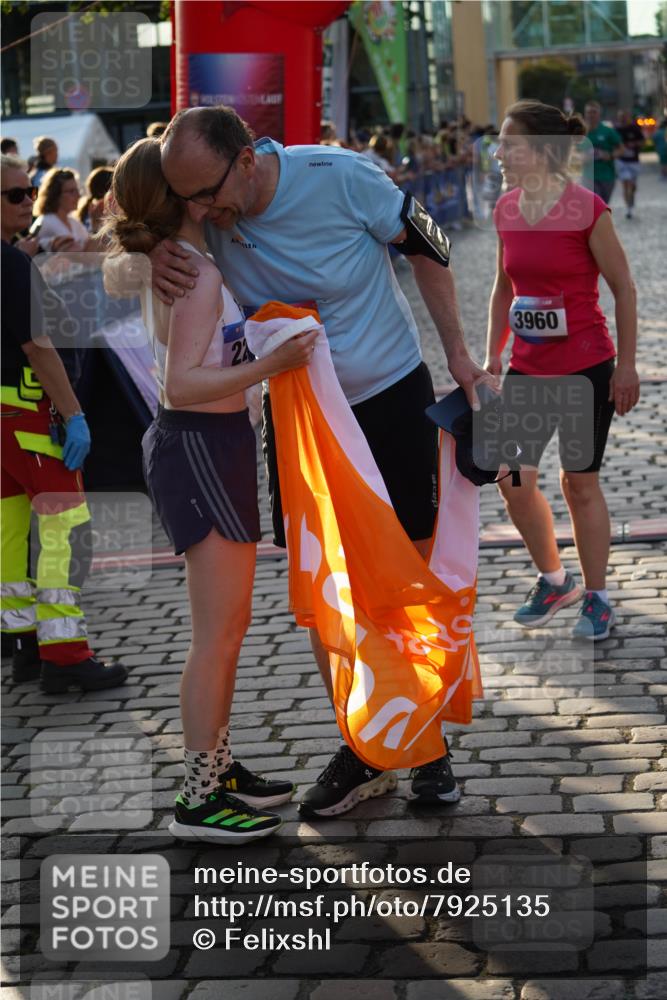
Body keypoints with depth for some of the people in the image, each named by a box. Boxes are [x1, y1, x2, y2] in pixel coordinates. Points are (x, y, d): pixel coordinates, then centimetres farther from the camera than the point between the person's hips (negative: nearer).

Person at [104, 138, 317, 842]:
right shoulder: (202, 277, -19)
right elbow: (183, 383, -25)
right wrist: (271, 366, -32)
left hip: (201, 444, 10)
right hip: (201, 446, -10)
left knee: (227, 626, 18)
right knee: (218, 633, -5)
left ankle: (218, 767, 28)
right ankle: (198, 802, 0)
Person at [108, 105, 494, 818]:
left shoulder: (342, 177, -24)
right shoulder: (204, 211, -15)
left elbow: (423, 249, -9)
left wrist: (457, 354, -8)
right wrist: (156, 251, -23)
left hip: (392, 394, -3)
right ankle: (361, 751, 16)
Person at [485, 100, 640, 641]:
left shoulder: (586, 209, -15)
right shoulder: (507, 209, 2)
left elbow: (623, 287, -7)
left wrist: (627, 365, -7)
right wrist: (492, 354, 12)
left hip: (585, 367, -5)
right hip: (528, 370, 5)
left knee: (581, 483, 3)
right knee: (514, 481, 2)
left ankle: (596, 597, 19)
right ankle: (554, 580, 24)